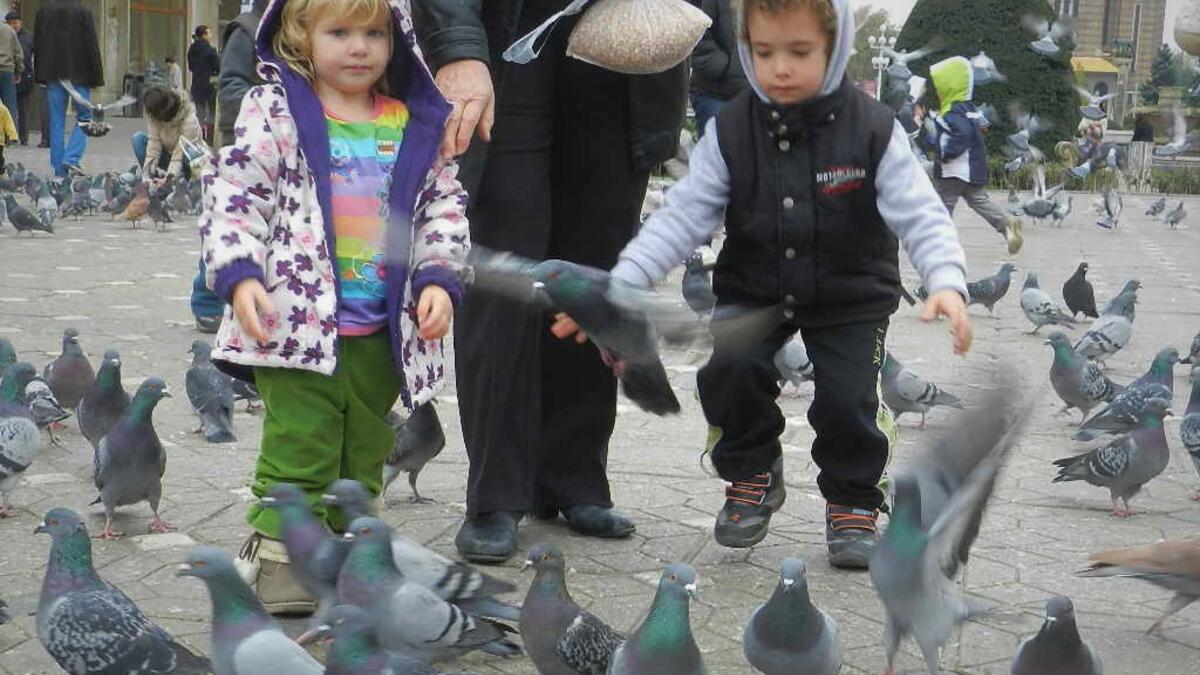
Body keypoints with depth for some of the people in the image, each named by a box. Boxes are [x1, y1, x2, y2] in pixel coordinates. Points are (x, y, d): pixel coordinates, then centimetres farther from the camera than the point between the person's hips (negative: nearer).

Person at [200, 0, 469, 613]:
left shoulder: (414, 126, 7)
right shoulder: (274, 113, -3)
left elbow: (444, 206, 10)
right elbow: (232, 194, -6)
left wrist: (440, 278, -2)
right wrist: (239, 274, -17)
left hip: (384, 332, 4)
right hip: (296, 321, -4)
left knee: (366, 448, 15)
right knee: (299, 445, -4)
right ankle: (277, 552, 9)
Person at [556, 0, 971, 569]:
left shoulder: (873, 129, -14)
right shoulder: (729, 130, -10)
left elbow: (920, 215, -18)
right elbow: (683, 217, -14)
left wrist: (946, 283, -37)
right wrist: (623, 286, -26)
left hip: (851, 298, -1)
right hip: (754, 291, 1)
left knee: (847, 398, -16)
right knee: (728, 368, -22)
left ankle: (853, 502, 15)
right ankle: (752, 474, 9)